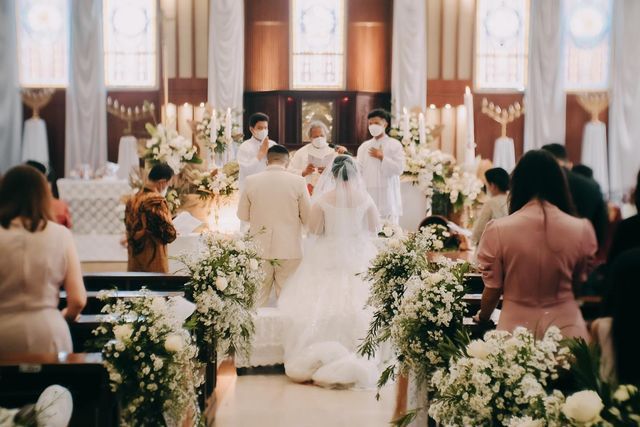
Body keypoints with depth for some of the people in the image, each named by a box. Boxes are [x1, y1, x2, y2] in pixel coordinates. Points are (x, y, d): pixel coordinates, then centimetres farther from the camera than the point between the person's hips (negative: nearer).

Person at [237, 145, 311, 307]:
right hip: (290, 250, -1)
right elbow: (307, 217, -2)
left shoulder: (251, 181, -4)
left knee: (258, 298, 12)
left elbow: (242, 215, 5)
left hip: (260, 248, 1)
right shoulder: (298, 182, -8)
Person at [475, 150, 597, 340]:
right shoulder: (581, 230, -8)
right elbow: (579, 281, 8)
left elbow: (492, 290, -3)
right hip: (565, 327, 0)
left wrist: (482, 317, 18)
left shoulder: (498, 230, -12)